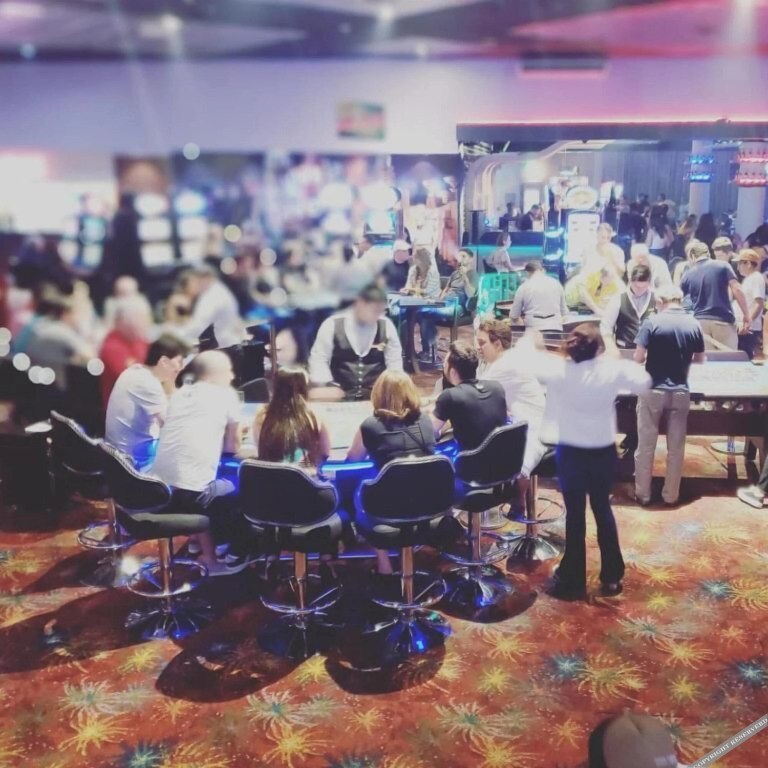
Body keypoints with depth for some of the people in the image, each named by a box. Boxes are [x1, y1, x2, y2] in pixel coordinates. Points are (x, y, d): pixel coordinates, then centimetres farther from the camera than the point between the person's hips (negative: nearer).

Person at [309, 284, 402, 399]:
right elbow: (318, 359, -1)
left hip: (377, 394, 2)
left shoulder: (386, 325, 2)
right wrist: (326, 386, -12)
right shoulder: (332, 325, -3)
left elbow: (395, 362, 8)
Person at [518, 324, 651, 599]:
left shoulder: (557, 369, -14)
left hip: (570, 452, -2)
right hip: (604, 451, 2)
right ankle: (612, 577, 28)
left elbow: (524, 359, -2)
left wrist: (528, 339, 19)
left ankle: (573, 581, 18)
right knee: (603, 509, 18)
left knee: (575, 514, 8)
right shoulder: (613, 370, -11)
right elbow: (643, 383, 2)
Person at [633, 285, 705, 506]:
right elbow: (700, 359, 11)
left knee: (645, 445, 8)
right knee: (676, 447, 12)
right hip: (680, 392, 3)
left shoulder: (652, 322, -9)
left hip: (653, 391, -2)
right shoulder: (694, 324, 0)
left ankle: (642, 494, 16)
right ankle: (671, 495, 20)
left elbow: (638, 358, -10)